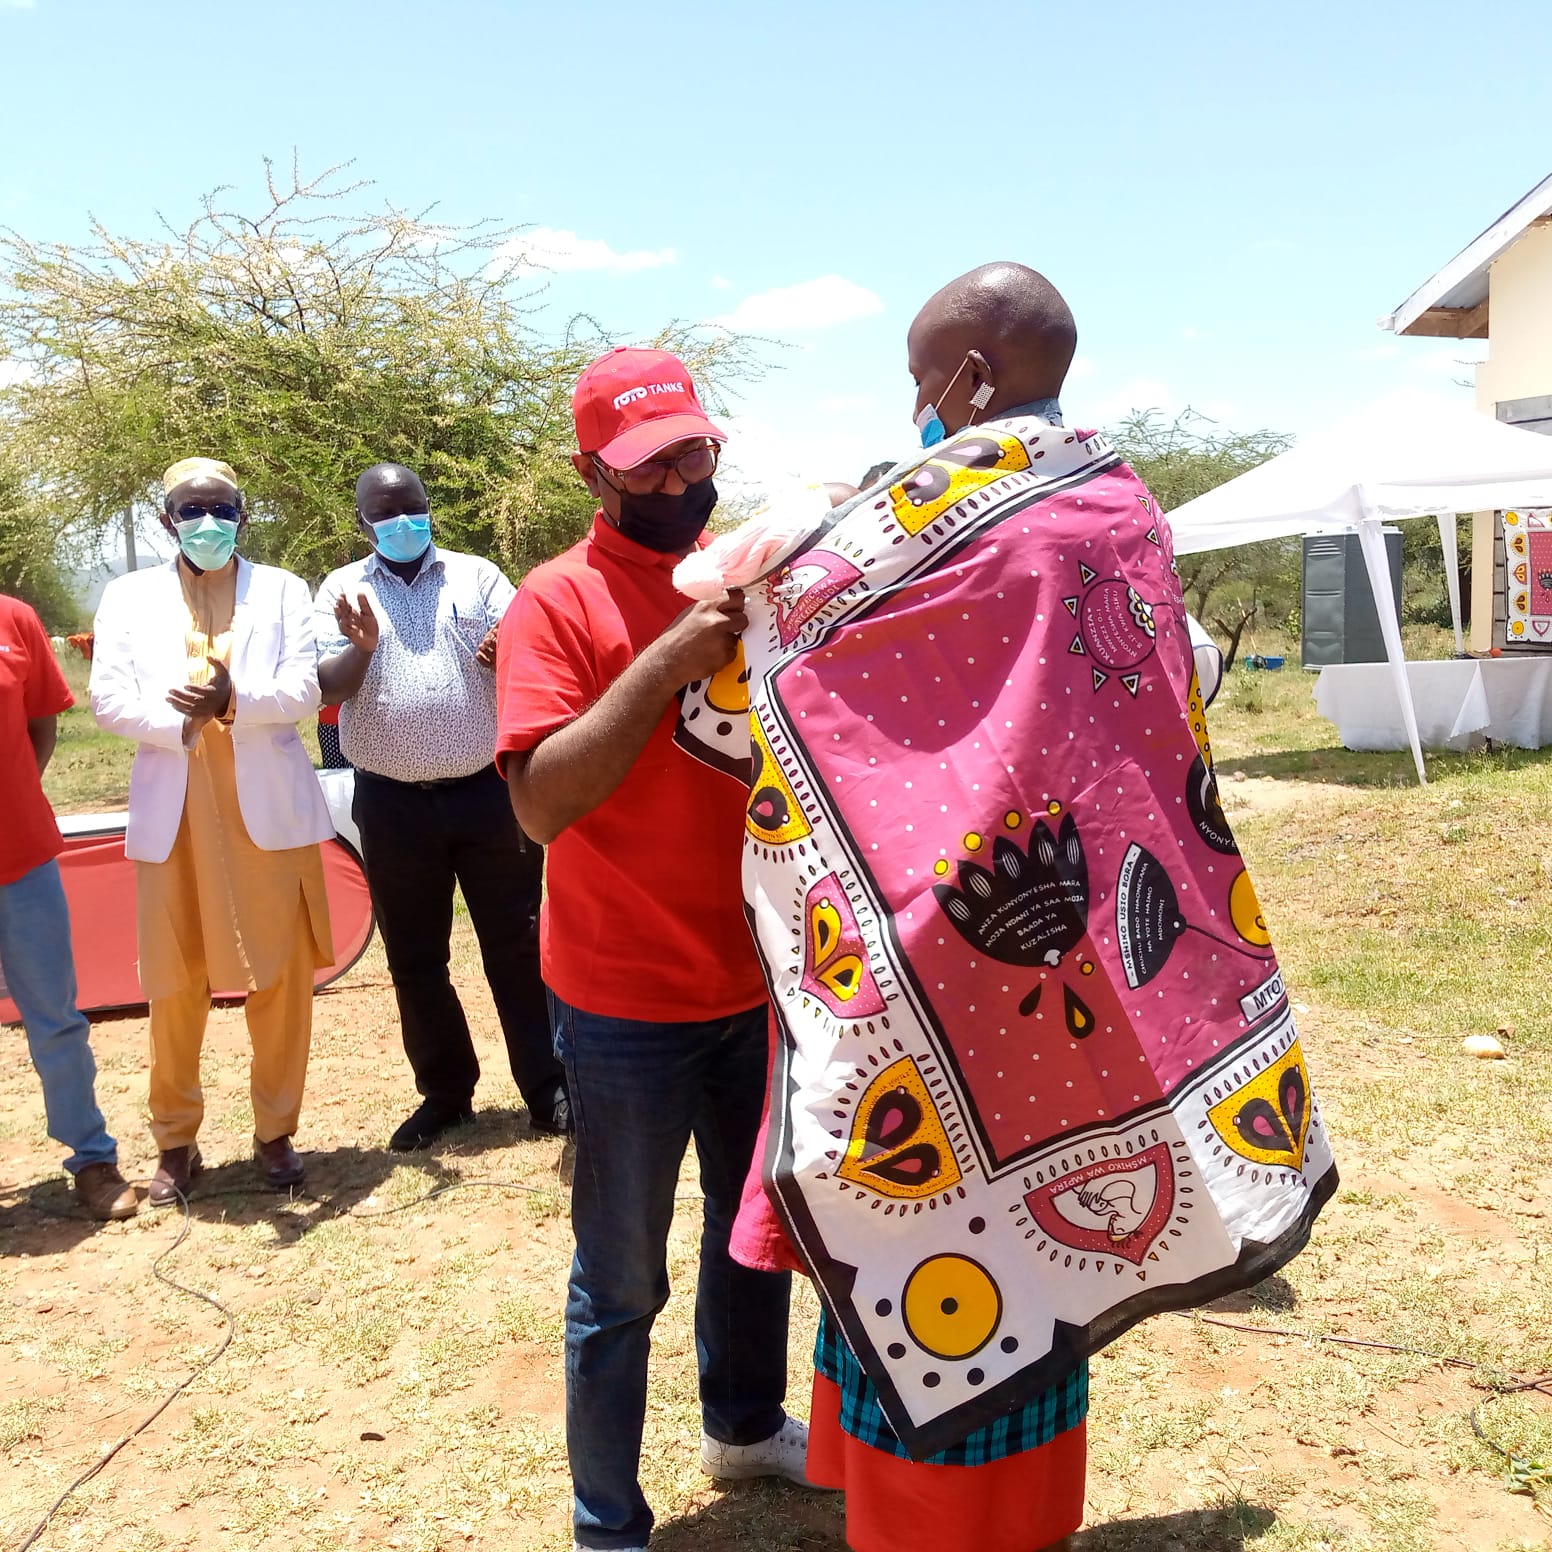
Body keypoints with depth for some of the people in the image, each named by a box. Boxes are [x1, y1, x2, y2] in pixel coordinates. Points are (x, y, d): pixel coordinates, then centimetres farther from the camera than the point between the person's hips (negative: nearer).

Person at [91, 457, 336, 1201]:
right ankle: (176, 1141, 20)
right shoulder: (129, 595, 11)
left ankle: (276, 1132, 17)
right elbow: (108, 698, -1)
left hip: (268, 805, 0)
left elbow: (304, 689, -3)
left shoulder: (281, 588, 10)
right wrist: (183, 724, -17)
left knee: (281, 976, 2)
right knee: (172, 985, 3)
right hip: (172, 811, 0)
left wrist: (234, 701, -22)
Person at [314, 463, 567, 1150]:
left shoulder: (477, 576, 5)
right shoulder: (342, 590, 6)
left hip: (489, 792, -1)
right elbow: (327, 688, -3)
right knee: (414, 958, 10)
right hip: (393, 806, 1)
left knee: (516, 946, 4)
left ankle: (547, 1089, 15)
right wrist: (362, 646, -24)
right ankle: (445, 1093, 25)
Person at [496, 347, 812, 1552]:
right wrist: (667, 660, -31)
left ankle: (746, 1422, 47)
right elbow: (541, 804, -24)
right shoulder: (560, 600, -13)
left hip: (757, 982, 6)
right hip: (630, 1005, -6)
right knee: (621, 1283, 7)